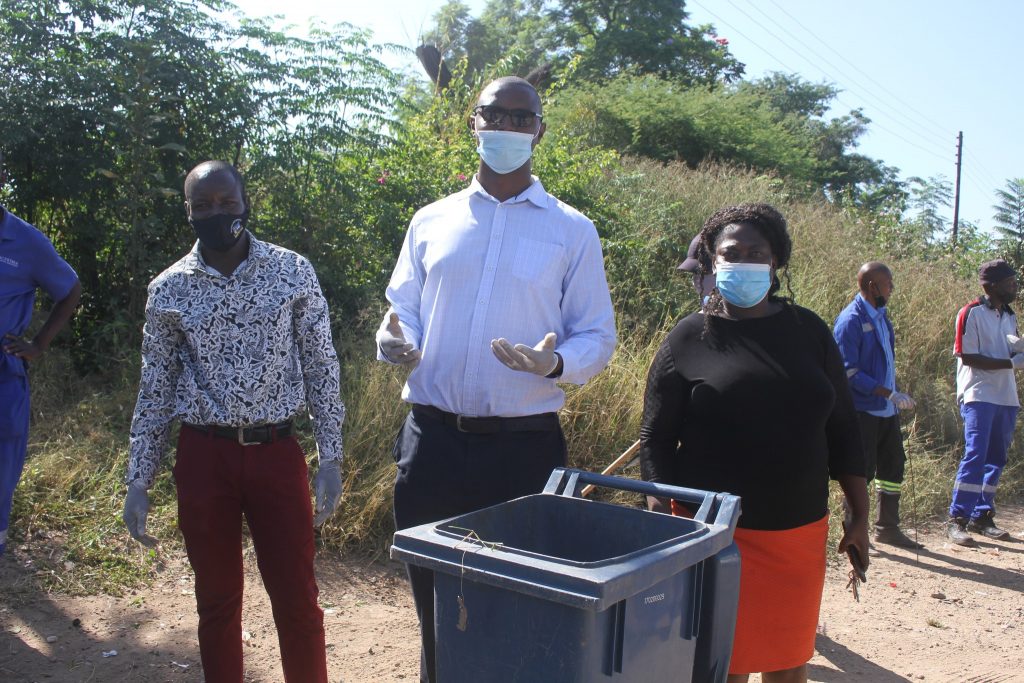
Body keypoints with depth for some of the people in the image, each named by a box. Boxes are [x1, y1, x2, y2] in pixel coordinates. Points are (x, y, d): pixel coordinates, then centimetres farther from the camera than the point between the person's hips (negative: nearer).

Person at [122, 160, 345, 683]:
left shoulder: (293, 272, -2)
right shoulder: (169, 290, 2)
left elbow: (321, 367, 1)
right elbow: (155, 390, 7)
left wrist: (331, 457, -4)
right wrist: (138, 481, 5)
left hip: (276, 451, -1)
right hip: (203, 457, 1)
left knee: (298, 600, 5)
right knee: (217, 602, 12)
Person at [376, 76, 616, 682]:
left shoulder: (572, 231, 3)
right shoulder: (431, 222, 11)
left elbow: (598, 337, 2)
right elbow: (403, 311, 13)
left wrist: (554, 362, -20)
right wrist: (395, 342, -11)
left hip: (525, 445, -2)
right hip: (432, 442, 2)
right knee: (434, 604, 14)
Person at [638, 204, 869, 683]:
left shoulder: (809, 332, 6)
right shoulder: (689, 338, -3)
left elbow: (841, 431, 10)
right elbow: (655, 440, -4)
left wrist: (860, 516, 9)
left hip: (800, 531, 3)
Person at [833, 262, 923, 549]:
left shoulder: (881, 315, 12)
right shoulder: (851, 320, -16)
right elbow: (849, 372, -21)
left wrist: (893, 397, 15)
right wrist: (890, 394, -23)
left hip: (887, 410, 9)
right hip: (863, 410, -9)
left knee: (893, 466, 14)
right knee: (861, 471, -1)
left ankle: (887, 528, 27)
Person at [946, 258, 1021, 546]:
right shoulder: (972, 313, -8)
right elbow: (968, 357, -13)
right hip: (979, 396, -8)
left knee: (996, 458, 9)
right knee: (975, 455, -13)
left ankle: (982, 516, 18)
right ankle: (956, 520, -9)